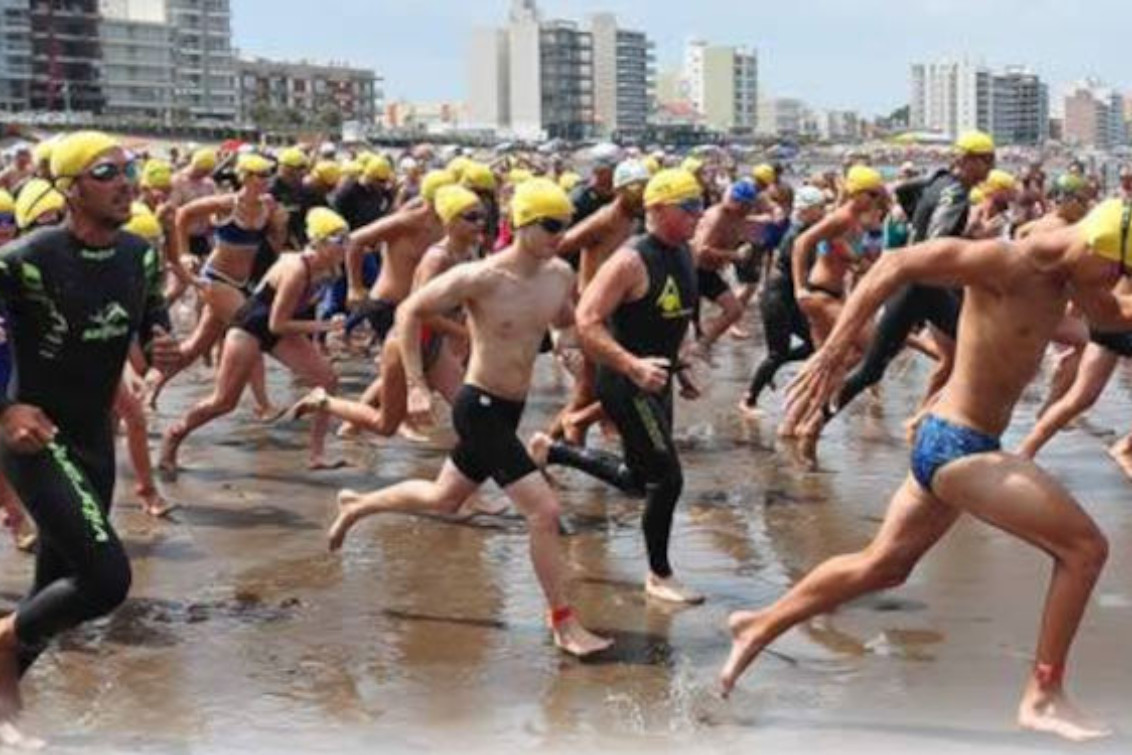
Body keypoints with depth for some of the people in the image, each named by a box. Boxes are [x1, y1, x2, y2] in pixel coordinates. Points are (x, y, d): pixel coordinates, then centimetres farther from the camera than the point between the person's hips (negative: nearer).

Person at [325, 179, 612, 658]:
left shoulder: (560, 275, -2)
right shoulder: (481, 278, -21)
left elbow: (566, 319, 21)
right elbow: (410, 312, -12)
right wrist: (416, 386, -14)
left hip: (510, 411, 8)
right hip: (480, 408, -8)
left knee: (444, 499, 25)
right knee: (545, 512, -12)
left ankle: (357, 506, 48)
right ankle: (565, 626, 0)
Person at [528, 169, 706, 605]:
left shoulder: (685, 254, 6)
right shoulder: (631, 261, -21)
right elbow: (586, 322, -26)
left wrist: (679, 366, 17)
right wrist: (632, 365, -34)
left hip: (656, 381, 9)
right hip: (626, 385, -9)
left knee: (637, 481, 18)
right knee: (668, 478, -7)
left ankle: (552, 451, 35)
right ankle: (660, 576, 12)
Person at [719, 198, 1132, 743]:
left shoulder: (1067, 274, 6)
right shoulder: (1007, 262, -19)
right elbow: (895, 267, -19)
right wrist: (833, 354, -22)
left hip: (950, 445, 10)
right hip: (958, 447, -10)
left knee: (881, 566, 21)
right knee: (1084, 547, -10)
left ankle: (759, 626, 33)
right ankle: (1043, 697, -2)